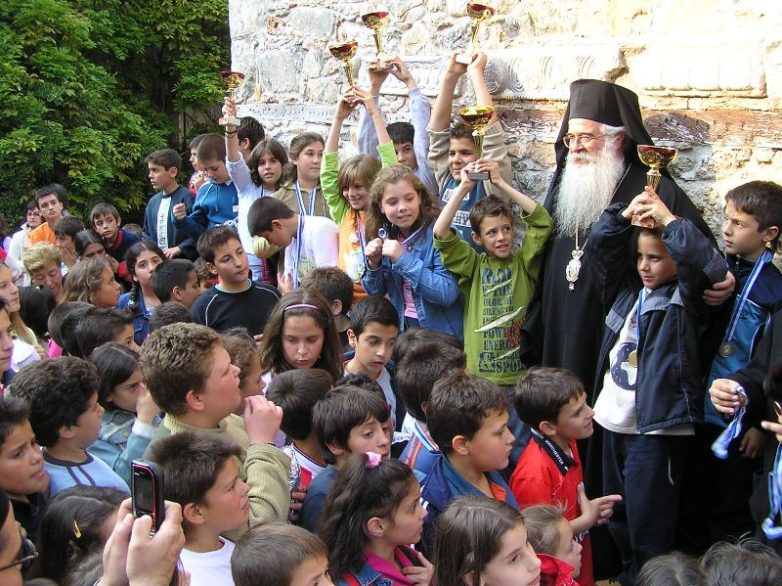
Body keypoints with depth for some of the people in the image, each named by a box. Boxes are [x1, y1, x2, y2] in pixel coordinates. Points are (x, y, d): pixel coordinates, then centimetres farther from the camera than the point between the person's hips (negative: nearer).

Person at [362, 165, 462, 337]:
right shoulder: (384, 236, 3)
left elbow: (448, 294, -22)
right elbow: (375, 292, 10)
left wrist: (404, 259, -24)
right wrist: (373, 263, -9)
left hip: (442, 332, -5)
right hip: (402, 329, 5)